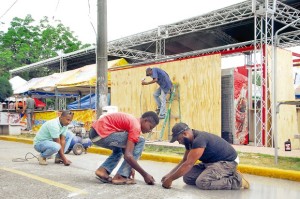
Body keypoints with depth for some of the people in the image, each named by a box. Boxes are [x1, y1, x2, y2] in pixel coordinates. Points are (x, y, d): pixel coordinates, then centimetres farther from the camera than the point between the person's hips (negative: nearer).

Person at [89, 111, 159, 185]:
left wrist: (130, 167, 28)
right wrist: (145, 175, -8)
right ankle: (120, 176, -2)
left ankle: (103, 170, 13)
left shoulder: (132, 121, 20)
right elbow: (128, 156, -16)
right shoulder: (136, 126, -9)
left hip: (94, 132, 10)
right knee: (140, 142, -4)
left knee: (119, 148, 33)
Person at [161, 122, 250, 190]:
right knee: (187, 177, -2)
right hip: (211, 162, 10)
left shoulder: (199, 140, -29)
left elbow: (188, 164, -29)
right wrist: (169, 174, 3)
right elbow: (184, 161, 12)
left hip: (227, 162, -10)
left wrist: (170, 179, -23)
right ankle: (222, 176, 7)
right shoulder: (190, 141, 2)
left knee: (202, 182, -29)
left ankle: (237, 181, -13)